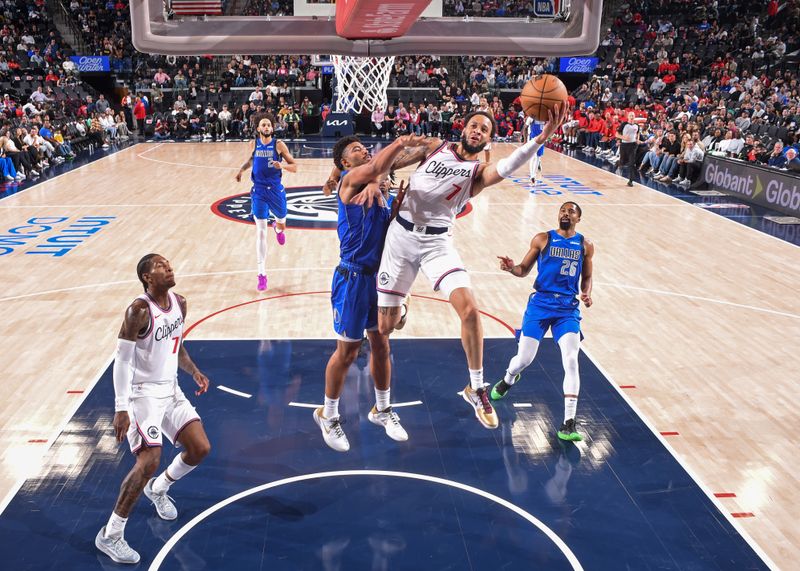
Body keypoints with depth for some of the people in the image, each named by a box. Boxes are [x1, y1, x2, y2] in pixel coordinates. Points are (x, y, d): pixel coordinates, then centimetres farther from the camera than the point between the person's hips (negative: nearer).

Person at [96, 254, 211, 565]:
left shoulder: (179, 303, 3)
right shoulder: (139, 310, -20)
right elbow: (122, 361, -19)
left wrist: (194, 372, 3)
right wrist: (121, 409, -22)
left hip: (170, 390, 7)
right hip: (143, 392, -7)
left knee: (201, 449, 5)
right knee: (149, 463, -15)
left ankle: (158, 489, 34)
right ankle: (110, 535, 3)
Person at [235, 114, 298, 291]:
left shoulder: (278, 144, -7)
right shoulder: (255, 143, 2)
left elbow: (294, 167, -8)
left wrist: (282, 165, -27)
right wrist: (242, 169, 7)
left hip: (276, 190, 0)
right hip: (259, 191, 1)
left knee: (281, 225, 18)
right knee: (261, 232, -6)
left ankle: (278, 229, 62)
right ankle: (262, 274, -5)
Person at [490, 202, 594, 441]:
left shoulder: (585, 245, 8)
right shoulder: (542, 239, 3)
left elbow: (587, 277, 17)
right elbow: (524, 270, 6)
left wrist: (587, 294, -4)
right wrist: (511, 268, -17)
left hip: (568, 308, 1)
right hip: (540, 303, 0)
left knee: (571, 361, -15)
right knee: (524, 359, 3)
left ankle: (569, 423, -11)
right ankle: (508, 380, 42)